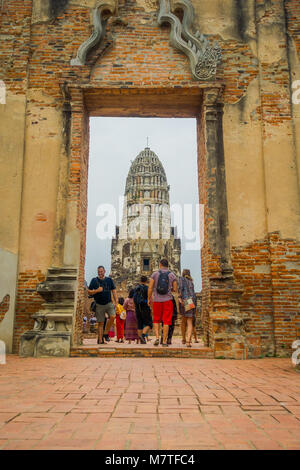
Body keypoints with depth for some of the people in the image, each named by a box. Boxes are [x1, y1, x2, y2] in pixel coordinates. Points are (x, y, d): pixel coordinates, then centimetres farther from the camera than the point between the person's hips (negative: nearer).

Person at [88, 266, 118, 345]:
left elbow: (113, 291, 10)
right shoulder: (94, 280, 3)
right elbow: (89, 292, 2)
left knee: (112, 316, -22)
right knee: (100, 323, 1)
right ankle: (100, 340, 10)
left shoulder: (109, 280, 8)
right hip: (99, 305, -1)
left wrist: (116, 301, 2)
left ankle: (106, 332, -4)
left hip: (109, 303, 1)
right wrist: (97, 290, -15)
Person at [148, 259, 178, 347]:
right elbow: (175, 289, 1)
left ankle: (157, 337, 0)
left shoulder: (155, 274, 0)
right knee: (166, 321, 4)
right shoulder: (172, 275, 2)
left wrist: (149, 299, 7)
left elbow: (150, 288, -3)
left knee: (156, 320, 15)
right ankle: (164, 341, 4)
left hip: (157, 300, 0)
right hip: (167, 300, 0)